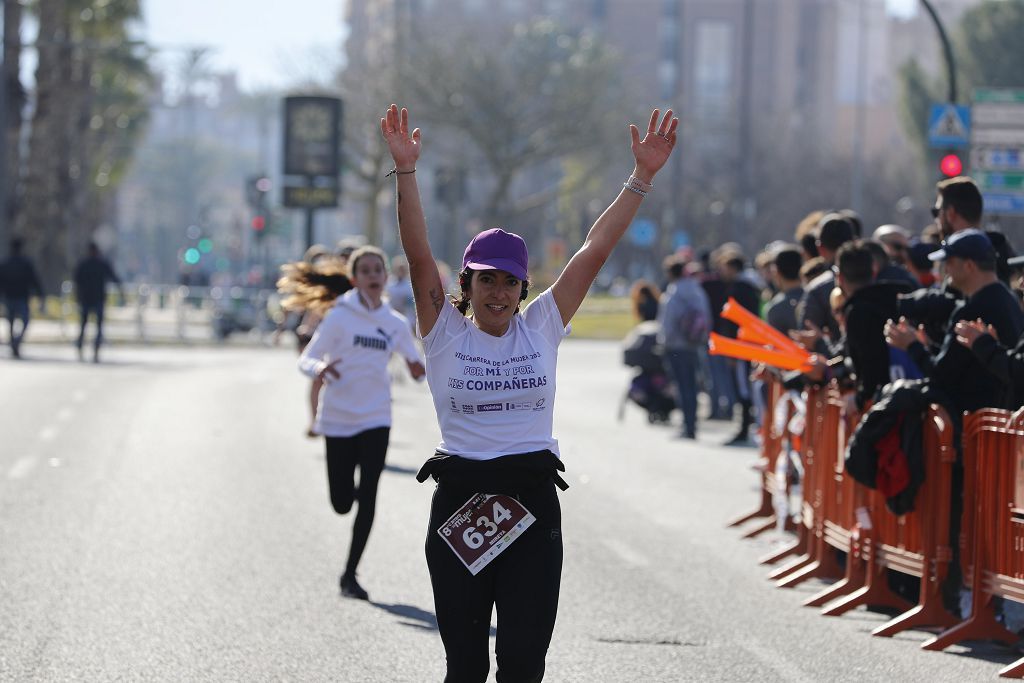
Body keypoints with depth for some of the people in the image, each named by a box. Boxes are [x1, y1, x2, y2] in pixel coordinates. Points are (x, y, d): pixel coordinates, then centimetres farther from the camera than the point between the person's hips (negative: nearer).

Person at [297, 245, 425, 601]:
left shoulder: (396, 324, 3)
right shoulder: (340, 317, -7)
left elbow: (414, 360, 16)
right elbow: (306, 359, -7)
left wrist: (418, 368, -9)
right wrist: (319, 368, -31)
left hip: (376, 418, 2)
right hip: (338, 418, -2)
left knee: (367, 497, -8)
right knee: (341, 502, 3)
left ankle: (350, 575, 0)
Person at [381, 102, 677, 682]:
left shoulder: (541, 326, 6)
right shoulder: (445, 331, 2)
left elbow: (597, 249, 1)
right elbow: (419, 254, -10)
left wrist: (643, 177, -4)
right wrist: (406, 171, -20)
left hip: (533, 501, 1)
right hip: (459, 498, -1)